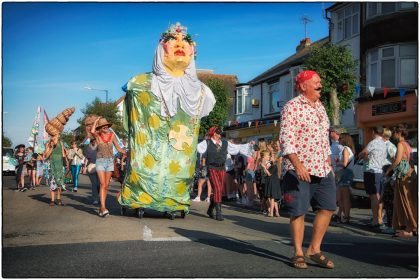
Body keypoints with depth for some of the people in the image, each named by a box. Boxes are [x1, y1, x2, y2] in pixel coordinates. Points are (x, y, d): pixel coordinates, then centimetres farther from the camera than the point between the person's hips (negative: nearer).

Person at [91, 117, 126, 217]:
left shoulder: (112, 135, 6)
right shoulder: (98, 136, -2)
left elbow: (118, 148, 12)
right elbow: (92, 131, -24)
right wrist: (96, 120, -10)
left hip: (110, 161, 3)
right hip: (100, 161, -3)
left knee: (106, 186, 5)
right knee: (102, 185, -14)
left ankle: (101, 208, 14)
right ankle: (103, 207, -21)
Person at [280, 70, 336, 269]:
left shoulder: (320, 107, 16)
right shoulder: (292, 107, -7)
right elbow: (286, 139, -15)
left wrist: (329, 165, 17)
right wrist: (298, 165, -24)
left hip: (322, 169, 7)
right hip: (299, 170, -7)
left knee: (327, 208, 5)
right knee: (298, 212, -1)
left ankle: (314, 249, 17)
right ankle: (298, 253, 12)